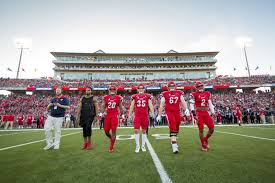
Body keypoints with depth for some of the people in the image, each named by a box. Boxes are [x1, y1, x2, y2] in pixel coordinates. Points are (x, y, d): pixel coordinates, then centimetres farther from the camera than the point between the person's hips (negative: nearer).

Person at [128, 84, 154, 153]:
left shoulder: (148, 96, 5)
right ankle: (137, 146, 11)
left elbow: (150, 105, 4)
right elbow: (132, 106, 8)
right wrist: (130, 115, 5)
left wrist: (152, 113, -5)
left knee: (144, 131, 9)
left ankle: (143, 146, 23)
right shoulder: (134, 96, 6)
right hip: (137, 115, 0)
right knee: (136, 130, -5)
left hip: (145, 115, 0)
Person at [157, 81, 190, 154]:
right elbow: (161, 105, 3)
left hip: (177, 112, 4)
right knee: (172, 128, -13)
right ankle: (174, 145, -9)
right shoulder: (165, 94, 2)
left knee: (177, 128, 14)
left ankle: (173, 141, 37)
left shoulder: (179, 93, 10)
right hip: (169, 112, -4)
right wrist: (159, 115, 3)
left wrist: (186, 109, -15)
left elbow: (183, 102, 3)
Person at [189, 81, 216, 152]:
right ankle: (203, 145, 15)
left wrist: (213, 112, 13)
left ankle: (205, 140, 26)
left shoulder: (207, 94, 13)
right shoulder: (194, 94, -3)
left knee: (212, 128, 0)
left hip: (206, 113, 5)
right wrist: (193, 112, -18)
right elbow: (191, 104, -8)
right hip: (199, 113, -5)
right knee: (201, 129, -2)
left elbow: (210, 104, 17)